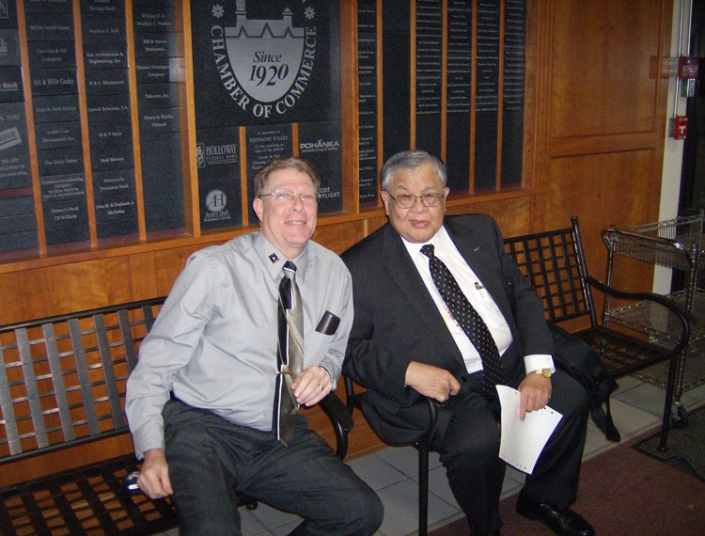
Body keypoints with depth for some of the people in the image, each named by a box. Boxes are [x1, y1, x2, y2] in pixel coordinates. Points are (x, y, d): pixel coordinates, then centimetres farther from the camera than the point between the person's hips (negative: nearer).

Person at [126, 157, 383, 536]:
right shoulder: (213, 268, -8)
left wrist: (325, 372, -2)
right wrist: (153, 451, -16)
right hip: (203, 429, -4)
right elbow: (155, 365, -5)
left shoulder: (333, 272, 7)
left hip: (284, 438, 5)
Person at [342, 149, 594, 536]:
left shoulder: (481, 231, 10)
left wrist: (538, 368, -5)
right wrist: (409, 371, -22)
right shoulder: (361, 266, -5)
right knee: (477, 441, -30)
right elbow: (348, 347, -6)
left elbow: (523, 296, 9)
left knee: (571, 400, -13)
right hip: (441, 386, -5)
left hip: (512, 368, 6)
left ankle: (544, 498, 17)